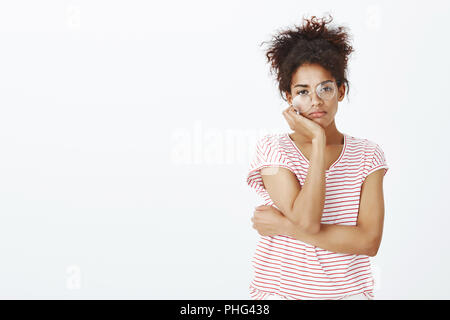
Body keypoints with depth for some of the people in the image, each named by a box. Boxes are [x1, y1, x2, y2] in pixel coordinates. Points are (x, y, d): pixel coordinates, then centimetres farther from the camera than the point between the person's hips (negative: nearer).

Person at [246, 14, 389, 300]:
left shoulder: (367, 155, 4)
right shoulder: (273, 148, -2)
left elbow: (369, 241, -6)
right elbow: (307, 221, -15)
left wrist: (286, 226, -10)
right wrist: (318, 140, -13)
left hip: (348, 289, 1)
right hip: (280, 289, -1)